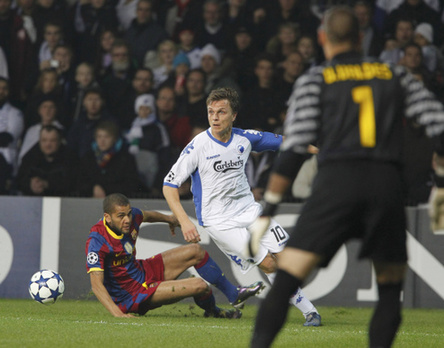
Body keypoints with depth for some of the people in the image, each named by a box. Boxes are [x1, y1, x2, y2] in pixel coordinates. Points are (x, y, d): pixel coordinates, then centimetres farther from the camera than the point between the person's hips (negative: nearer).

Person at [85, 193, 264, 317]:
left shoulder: (131, 215, -10)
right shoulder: (97, 241, -32)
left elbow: (147, 215, 16)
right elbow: (96, 284, -37)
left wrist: (169, 219, 36)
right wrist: (117, 313, -48)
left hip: (142, 271, 9)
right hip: (131, 296, -9)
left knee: (195, 251, 11)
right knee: (199, 286, -17)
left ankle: (235, 293, 30)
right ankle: (212, 311, 19)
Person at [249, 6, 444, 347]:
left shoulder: (314, 80, 13)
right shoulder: (396, 76, 20)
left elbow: (294, 150, 3)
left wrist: (267, 211, 3)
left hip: (336, 179, -1)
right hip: (388, 183, 2)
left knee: (286, 279, -3)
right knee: (390, 289, 15)